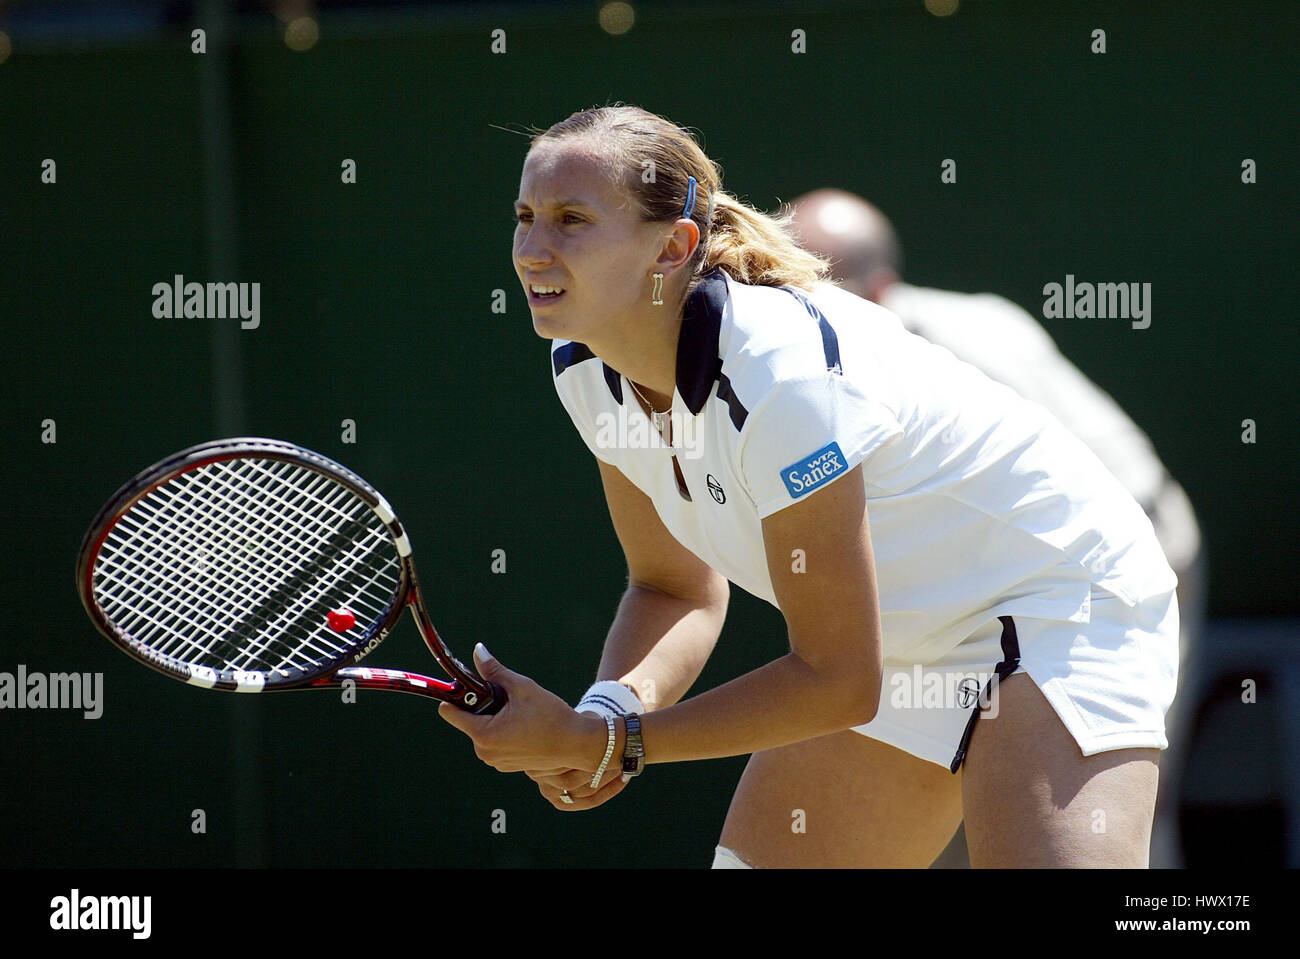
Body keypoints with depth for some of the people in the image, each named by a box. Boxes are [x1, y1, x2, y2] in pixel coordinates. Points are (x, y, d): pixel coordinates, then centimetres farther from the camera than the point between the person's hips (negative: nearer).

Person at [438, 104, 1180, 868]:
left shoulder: (783, 375, -33)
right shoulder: (588, 372, -8)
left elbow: (839, 682, -27)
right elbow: (679, 589, 6)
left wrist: (605, 742, -25)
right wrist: (610, 709, -16)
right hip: (910, 644, 8)